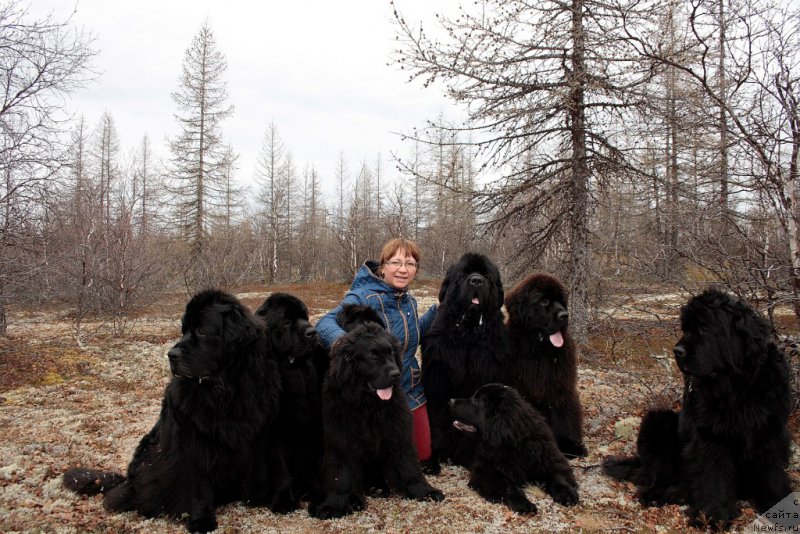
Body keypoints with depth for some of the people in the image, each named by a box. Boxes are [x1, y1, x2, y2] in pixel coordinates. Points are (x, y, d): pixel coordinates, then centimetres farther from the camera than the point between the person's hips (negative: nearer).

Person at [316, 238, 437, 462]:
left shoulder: (409, 301, 2)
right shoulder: (362, 298, -20)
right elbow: (325, 323, -30)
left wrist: (437, 311, 7)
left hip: (411, 393, 6)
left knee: (423, 454, 10)